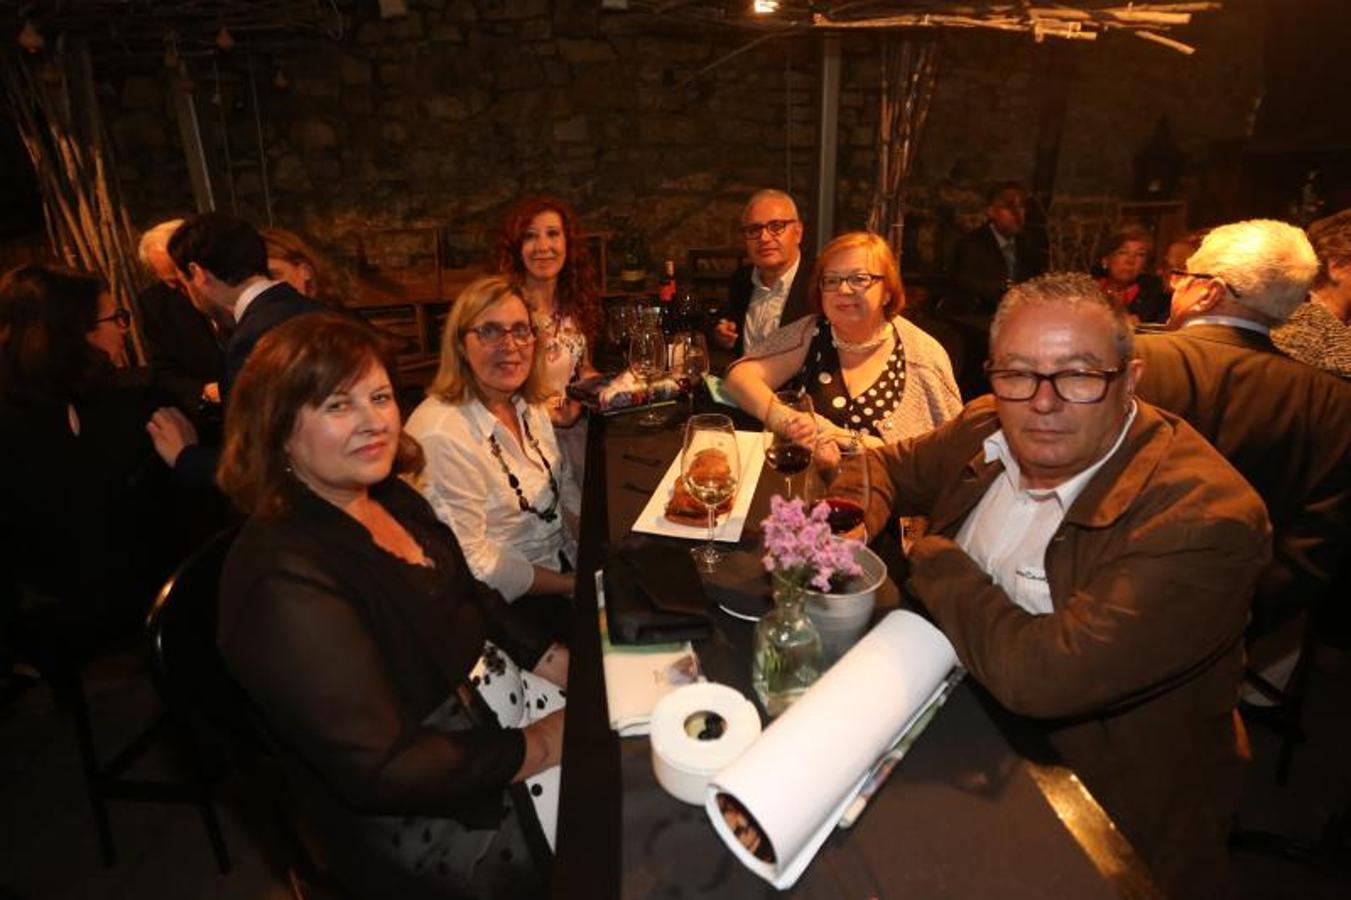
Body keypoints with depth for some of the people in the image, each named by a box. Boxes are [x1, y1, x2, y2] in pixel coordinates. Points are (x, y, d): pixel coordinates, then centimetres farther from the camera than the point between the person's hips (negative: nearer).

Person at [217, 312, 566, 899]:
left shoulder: (389, 495, 1)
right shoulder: (287, 579, -26)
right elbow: (383, 772, -26)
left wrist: (562, 664, -3)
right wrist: (542, 747, -19)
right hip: (424, 817, -8)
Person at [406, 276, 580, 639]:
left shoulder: (530, 405, 2)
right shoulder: (441, 435, -23)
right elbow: (470, 563, -21)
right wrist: (572, 584, -16)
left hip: (565, 564, 8)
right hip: (506, 605, -7)